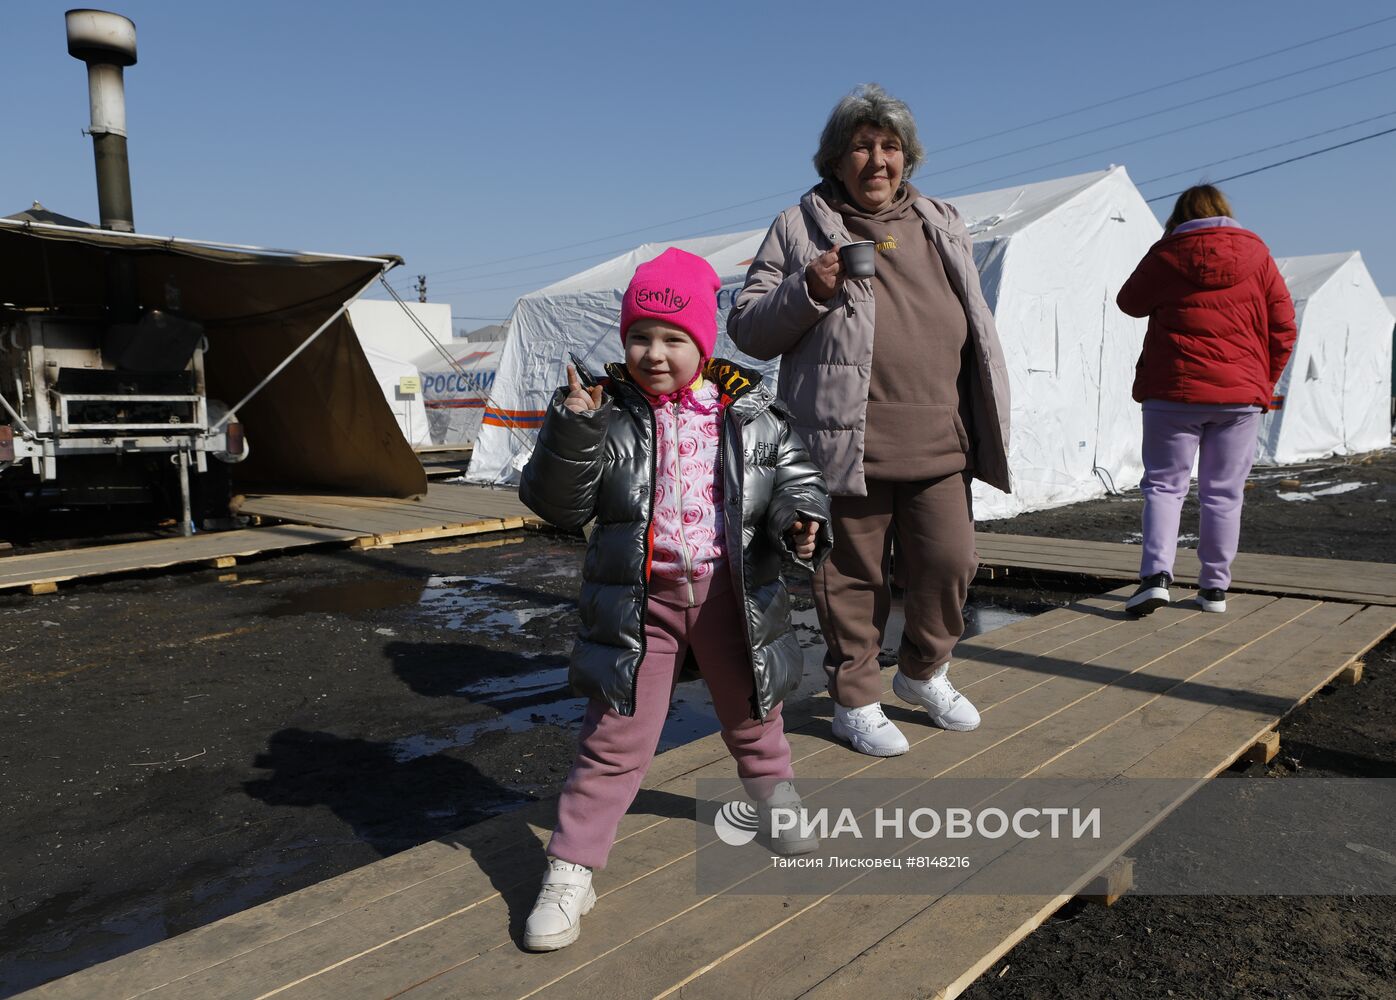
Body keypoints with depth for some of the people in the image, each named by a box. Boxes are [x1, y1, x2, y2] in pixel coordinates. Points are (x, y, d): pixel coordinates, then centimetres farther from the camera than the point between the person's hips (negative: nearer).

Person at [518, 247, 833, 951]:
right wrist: (571, 432, -25)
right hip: (638, 597, -2)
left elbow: (796, 476, 4)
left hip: (732, 590, 2)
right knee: (615, 737, 2)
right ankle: (569, 871, 16)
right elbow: (558, 504, -10)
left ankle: (773, 791, 55)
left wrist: (802, 522, -17)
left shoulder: (751, 414, -3)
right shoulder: (608, 417, -6)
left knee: (749, 709, 24)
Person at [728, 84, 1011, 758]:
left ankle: (923, 671, 32)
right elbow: (747, 328, 2)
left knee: (949, 563, 5)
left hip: (940, 444, 4)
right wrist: (809, 290, -15)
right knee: (853, 577, 3)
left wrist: (985, 417, 20)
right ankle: (855, 700, 22)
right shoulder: (801, 227, 5)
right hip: (848, 442, -4)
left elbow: (973, 328, 25)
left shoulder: (943, 225, 19)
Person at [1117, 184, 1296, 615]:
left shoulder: (1166, 253, 0)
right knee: (1223, 493, 9)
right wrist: (1265, 381, 14)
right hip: (1240, 395, 2)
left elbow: (1130, 302, 15)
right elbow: (1283, 325, 5)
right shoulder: (1256, 253, 5)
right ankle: (1215, 587, 12)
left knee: (1164, 485, 4)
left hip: (1173, 391, -2)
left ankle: (1156, 574, -13)